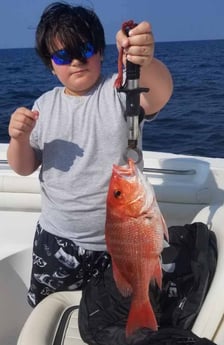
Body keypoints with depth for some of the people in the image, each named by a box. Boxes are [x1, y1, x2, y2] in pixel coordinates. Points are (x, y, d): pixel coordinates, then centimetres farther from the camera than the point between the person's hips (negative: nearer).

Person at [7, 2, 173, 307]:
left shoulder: (120, 90, -10)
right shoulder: (45, 105, 3)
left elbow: (160, 94, -32)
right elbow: (24, 168, 7)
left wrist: (145, 61, -54)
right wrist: (19, 139, -15)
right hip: (57, 240, 4)